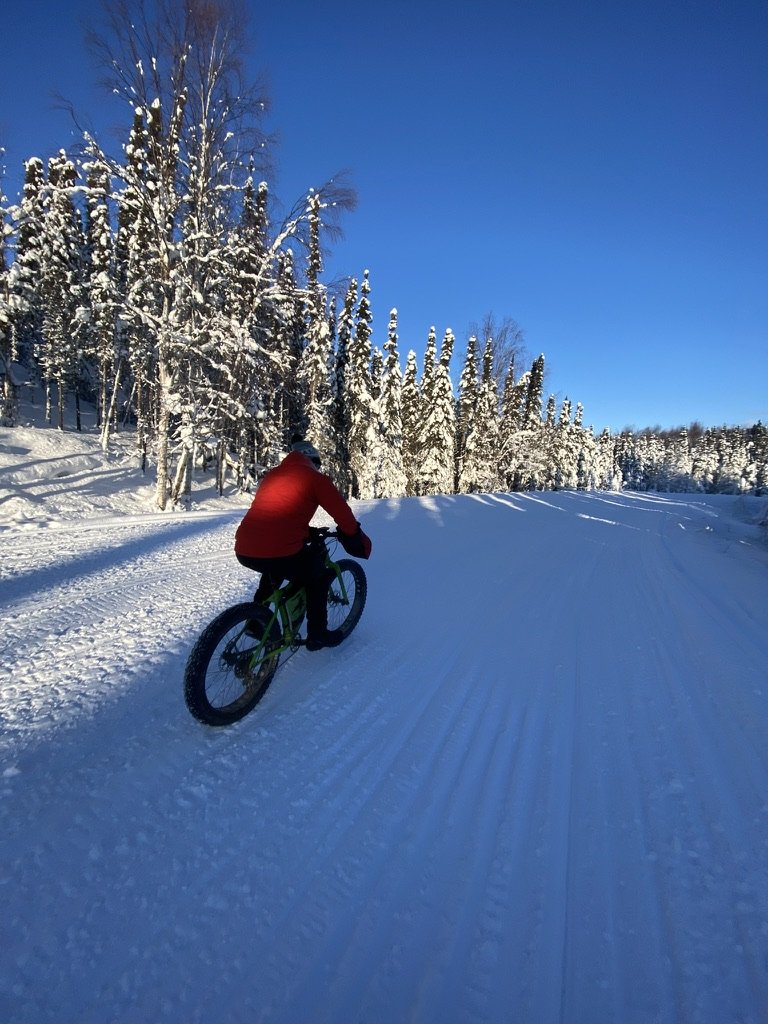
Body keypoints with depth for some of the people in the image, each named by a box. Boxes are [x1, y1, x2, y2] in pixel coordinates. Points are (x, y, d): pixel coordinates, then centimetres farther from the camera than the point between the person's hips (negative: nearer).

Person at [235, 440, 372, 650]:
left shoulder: (272, 474, 25)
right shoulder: (315, 477, 5)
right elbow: (343, 514, 3)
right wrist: (360, 541, 20)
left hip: (244, 551, 7)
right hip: (281, 553, -7)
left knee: (274, 568, 39)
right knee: (317, 578, 22)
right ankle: (317, 634, 26)